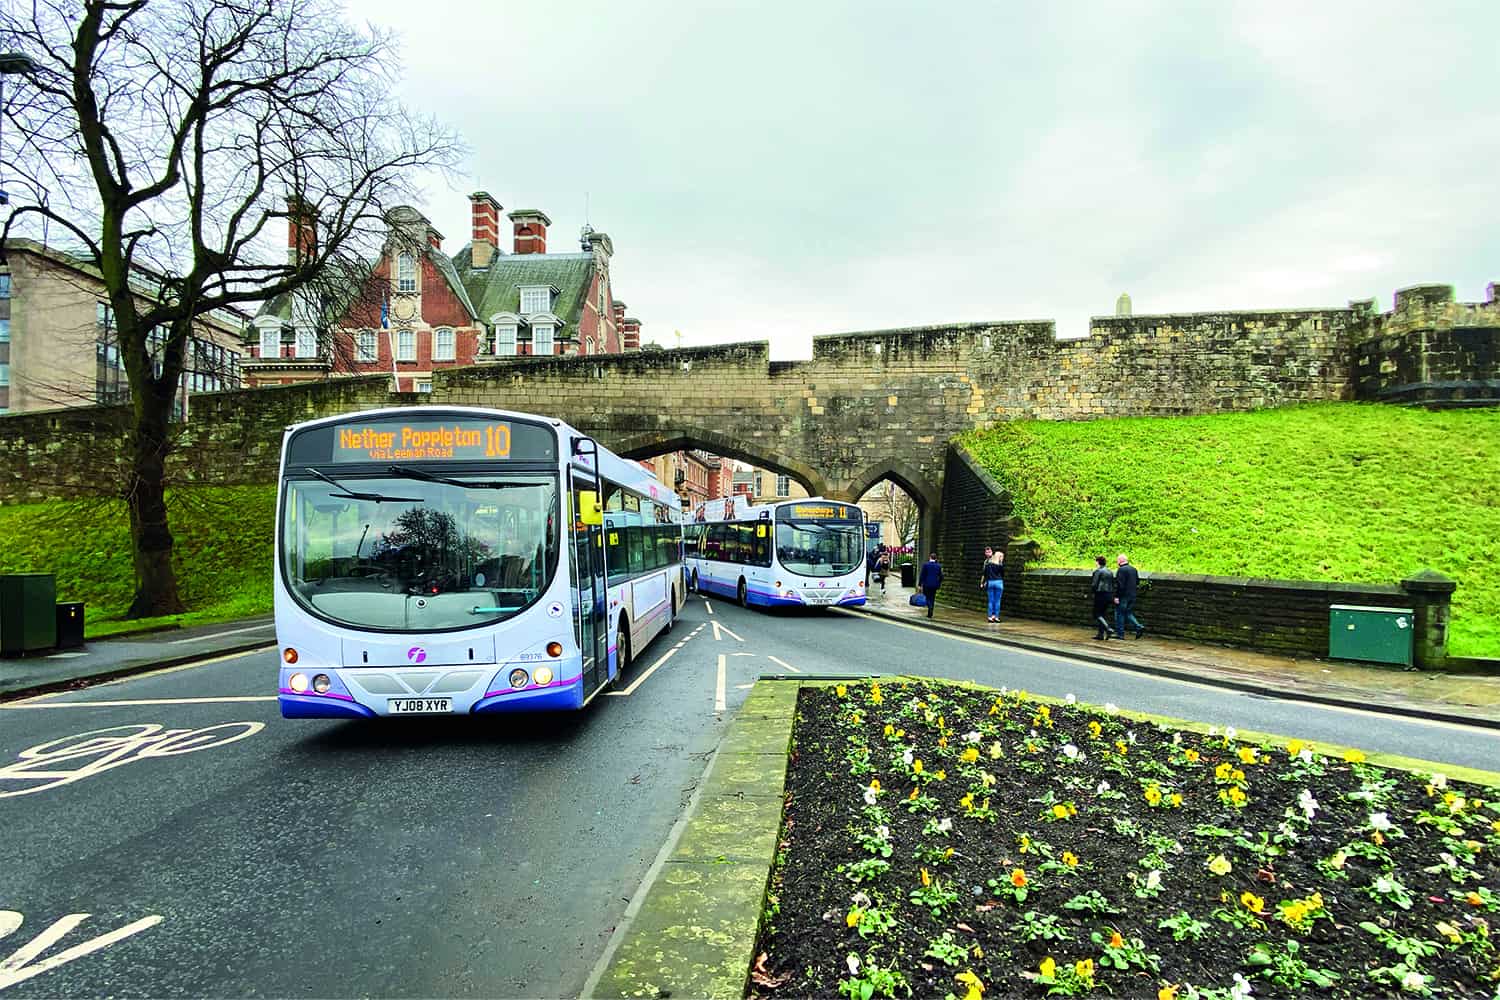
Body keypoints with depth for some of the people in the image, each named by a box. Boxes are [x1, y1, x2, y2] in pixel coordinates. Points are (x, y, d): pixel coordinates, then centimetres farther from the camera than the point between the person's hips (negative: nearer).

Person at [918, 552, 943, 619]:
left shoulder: (925, 565, -6)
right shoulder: (938, 566, 3)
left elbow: (922, 575, -7)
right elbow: (941, 576, 6)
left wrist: (920, 584, -2)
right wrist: (939, 584, 18)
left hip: (927, 584, -3)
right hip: (935, 585, 3)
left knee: (927, 598, 6)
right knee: (932, 599, 11)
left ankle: (930, 607, -23)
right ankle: (930, 614, 12)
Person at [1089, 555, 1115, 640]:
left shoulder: (1098, 571, -10)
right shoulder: (1110, 572, 14)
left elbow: (1094, 584, -14)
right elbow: (1113, 585, 16)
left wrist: (1091, 592, 2)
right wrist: (1113, 597, 20)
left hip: (1101, 595, -8)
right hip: (1109, 595, 8)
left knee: (1097, 614, -2)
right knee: (1102, 614, 12)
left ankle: (1108, 628, -18)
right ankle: (1101, 634, 11)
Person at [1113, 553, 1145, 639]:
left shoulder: (1121, 570, -14)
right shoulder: (1133, 569, 12)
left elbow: (1119, 584, -19)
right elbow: (1137, 582, 18)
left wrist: (1116, 596, -17)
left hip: (1123, 596, -8)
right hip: (1132, 596, 8)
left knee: (1119, 614, 0)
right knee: (1129, 614, 16)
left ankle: (1120, 634, 2)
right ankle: (1139, 627, -1)